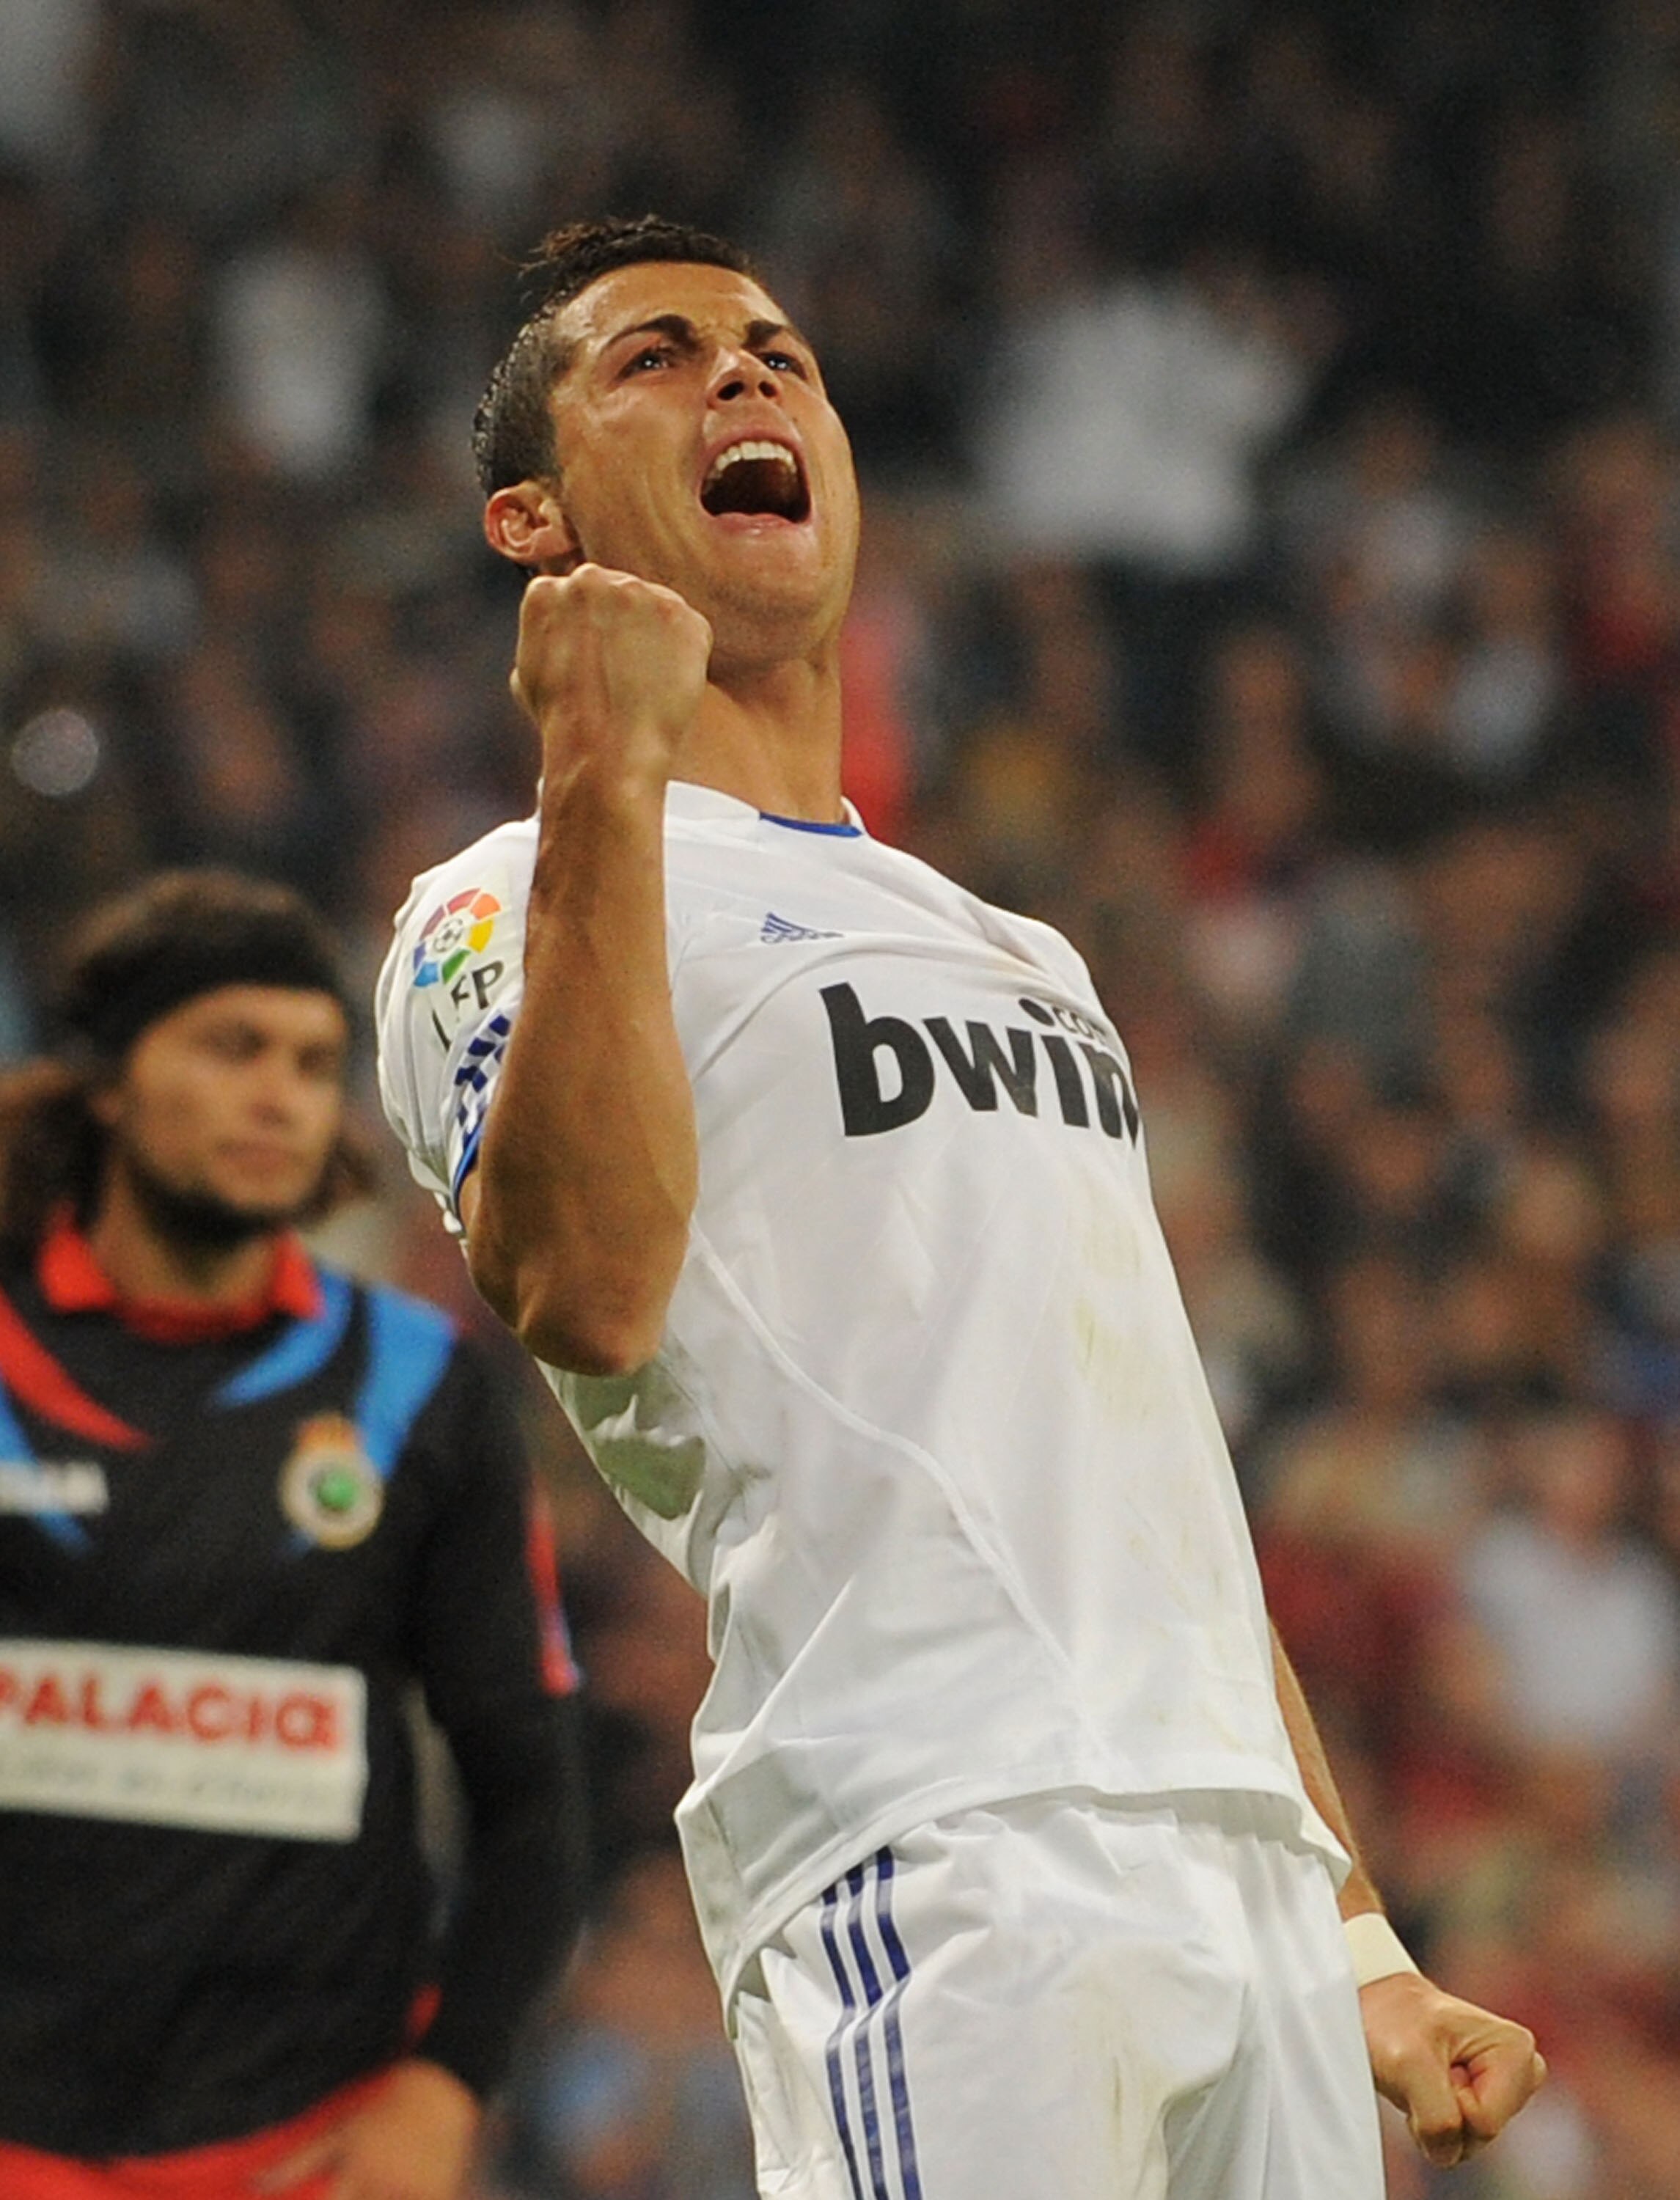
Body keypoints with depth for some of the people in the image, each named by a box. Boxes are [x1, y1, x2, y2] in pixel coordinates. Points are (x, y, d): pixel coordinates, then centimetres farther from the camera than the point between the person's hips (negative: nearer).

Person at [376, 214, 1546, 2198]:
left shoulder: (1023, 961, 28)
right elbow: (586, 1291, -16)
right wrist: (605, 776, -16)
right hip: (936, 1863, -7)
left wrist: (1362, 1947, 21)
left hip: (1249, 1862, 7)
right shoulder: (513, 907, 5)